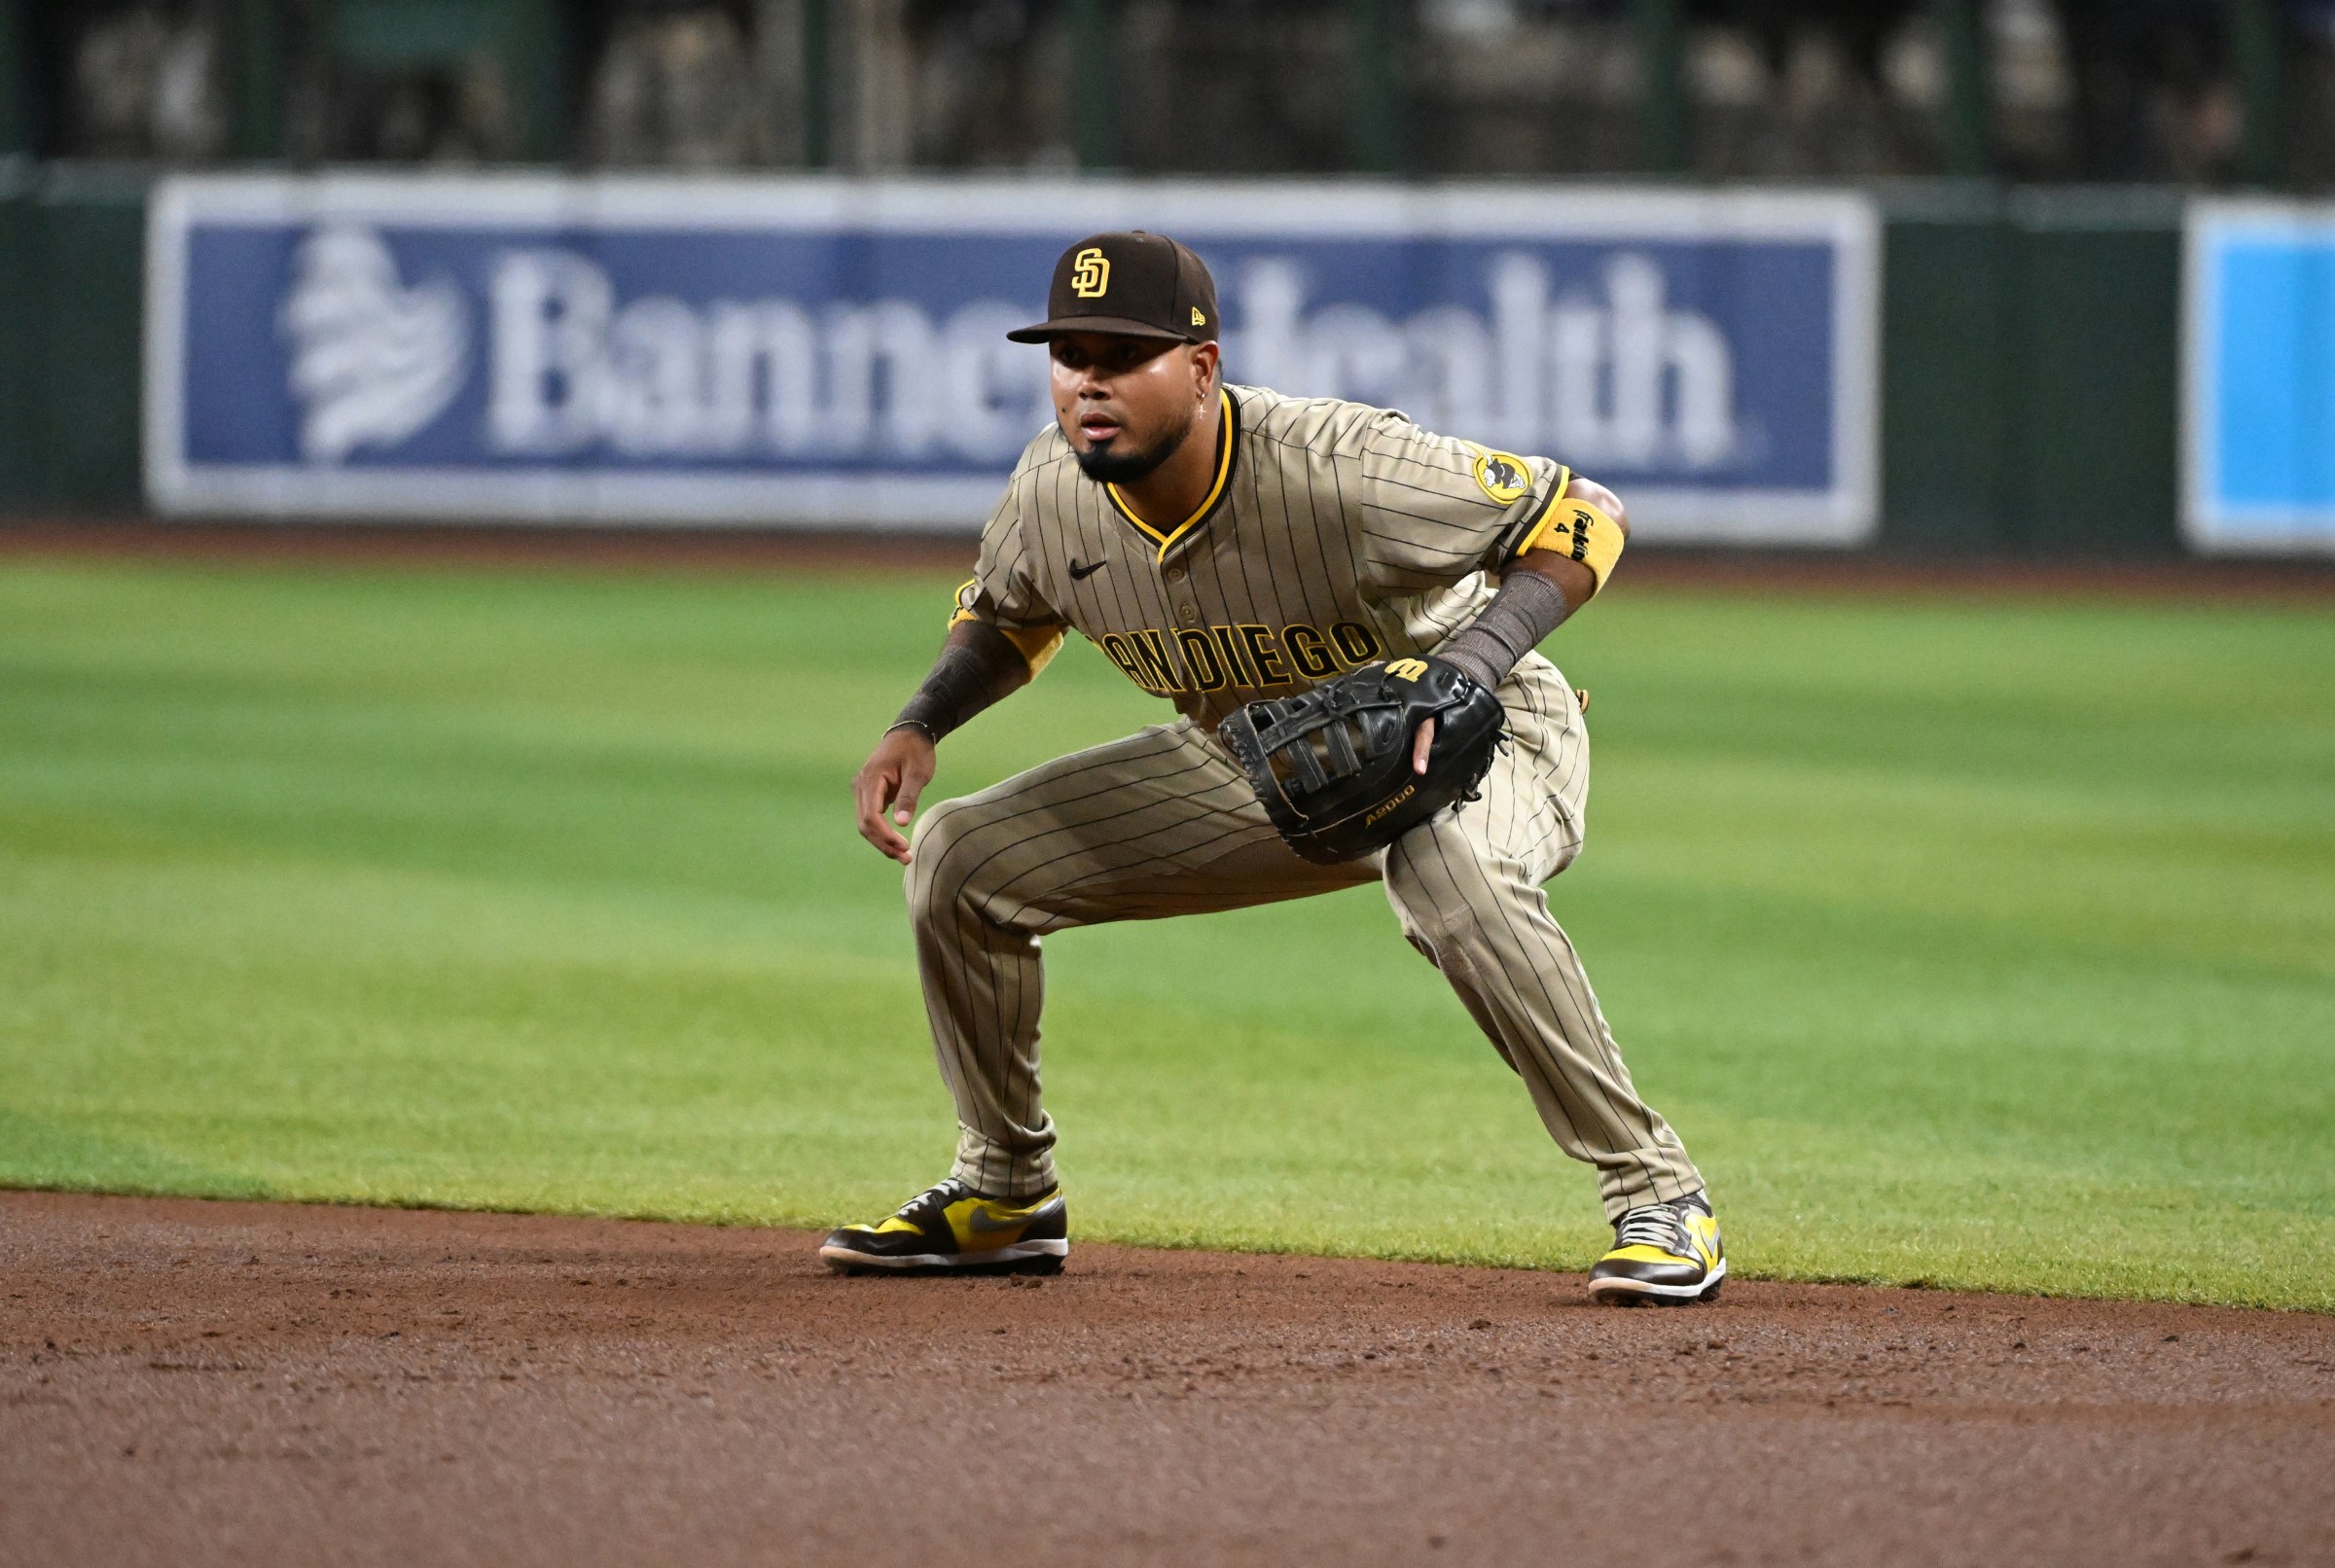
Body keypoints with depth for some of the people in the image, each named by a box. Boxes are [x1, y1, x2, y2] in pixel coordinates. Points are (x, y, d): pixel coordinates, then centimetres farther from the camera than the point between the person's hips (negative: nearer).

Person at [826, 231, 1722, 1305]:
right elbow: (1008, 615, 10)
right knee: (959, 857, -3)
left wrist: (1470, 663, -43)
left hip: (1478, 735, -6)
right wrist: (920, 725, -9)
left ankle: (1655, 1192, -30)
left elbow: (1584, 518, -28)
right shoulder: (1052, 492, -15)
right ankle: (1006, 1195, 18)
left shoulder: (1338, 471, -34)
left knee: (1448, 867, -42)